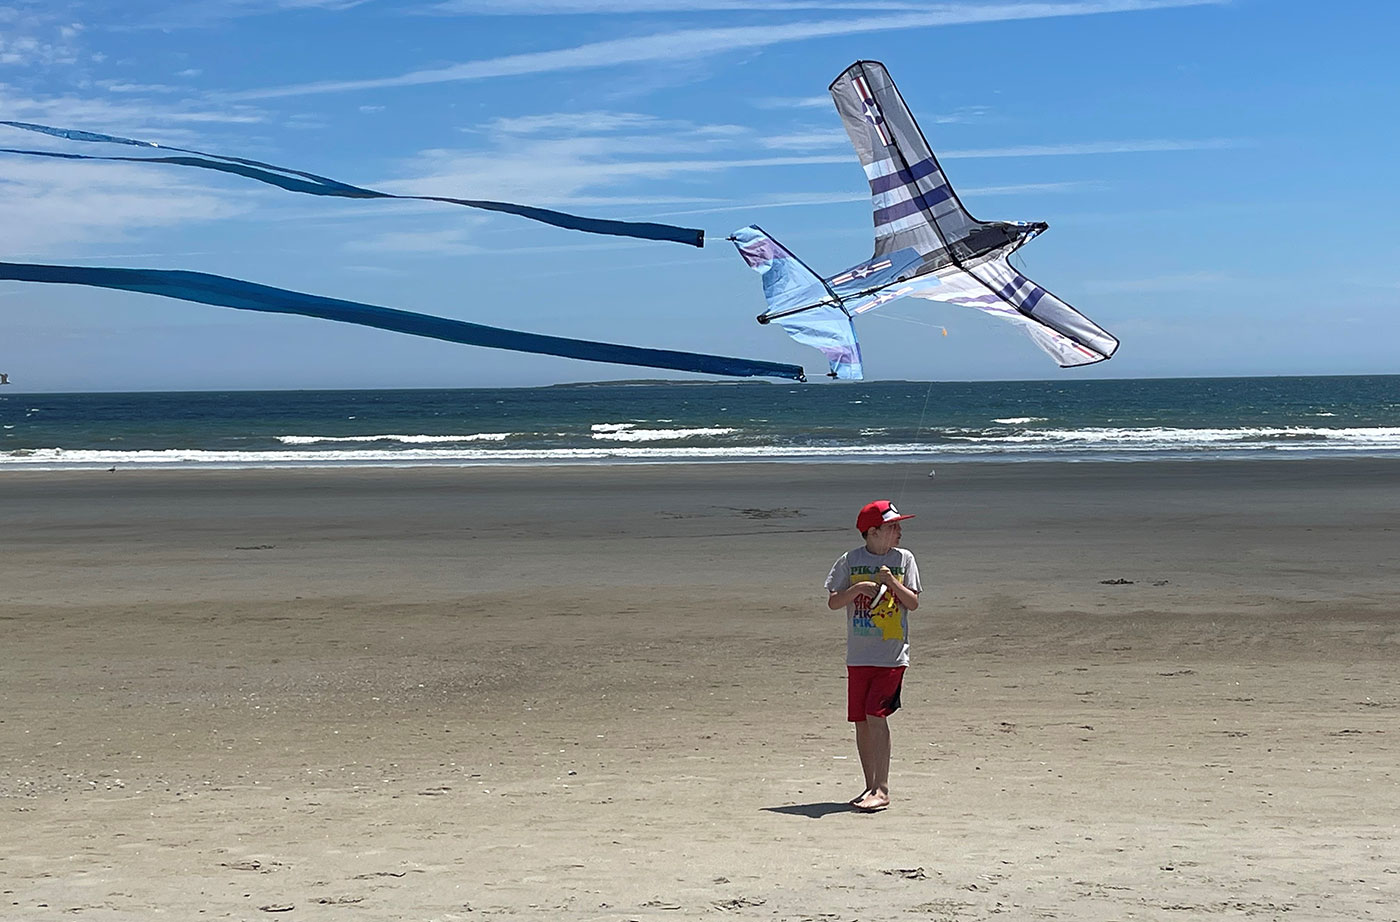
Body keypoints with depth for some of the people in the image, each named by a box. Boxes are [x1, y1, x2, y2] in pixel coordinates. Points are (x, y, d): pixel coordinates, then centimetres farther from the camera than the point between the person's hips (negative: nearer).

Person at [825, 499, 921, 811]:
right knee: (860, 720, 6)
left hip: (892, 654, -2)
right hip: (859, 654, 2)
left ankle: (882, 790, -10)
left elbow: (913, 603, 0)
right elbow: (833, 602, 1)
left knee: (876, 715, -14)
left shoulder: (904, 559, 3)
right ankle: (871, 786, 18)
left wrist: (892, 582, -15)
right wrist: (858, 588, -14)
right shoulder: (850, 560, 2)